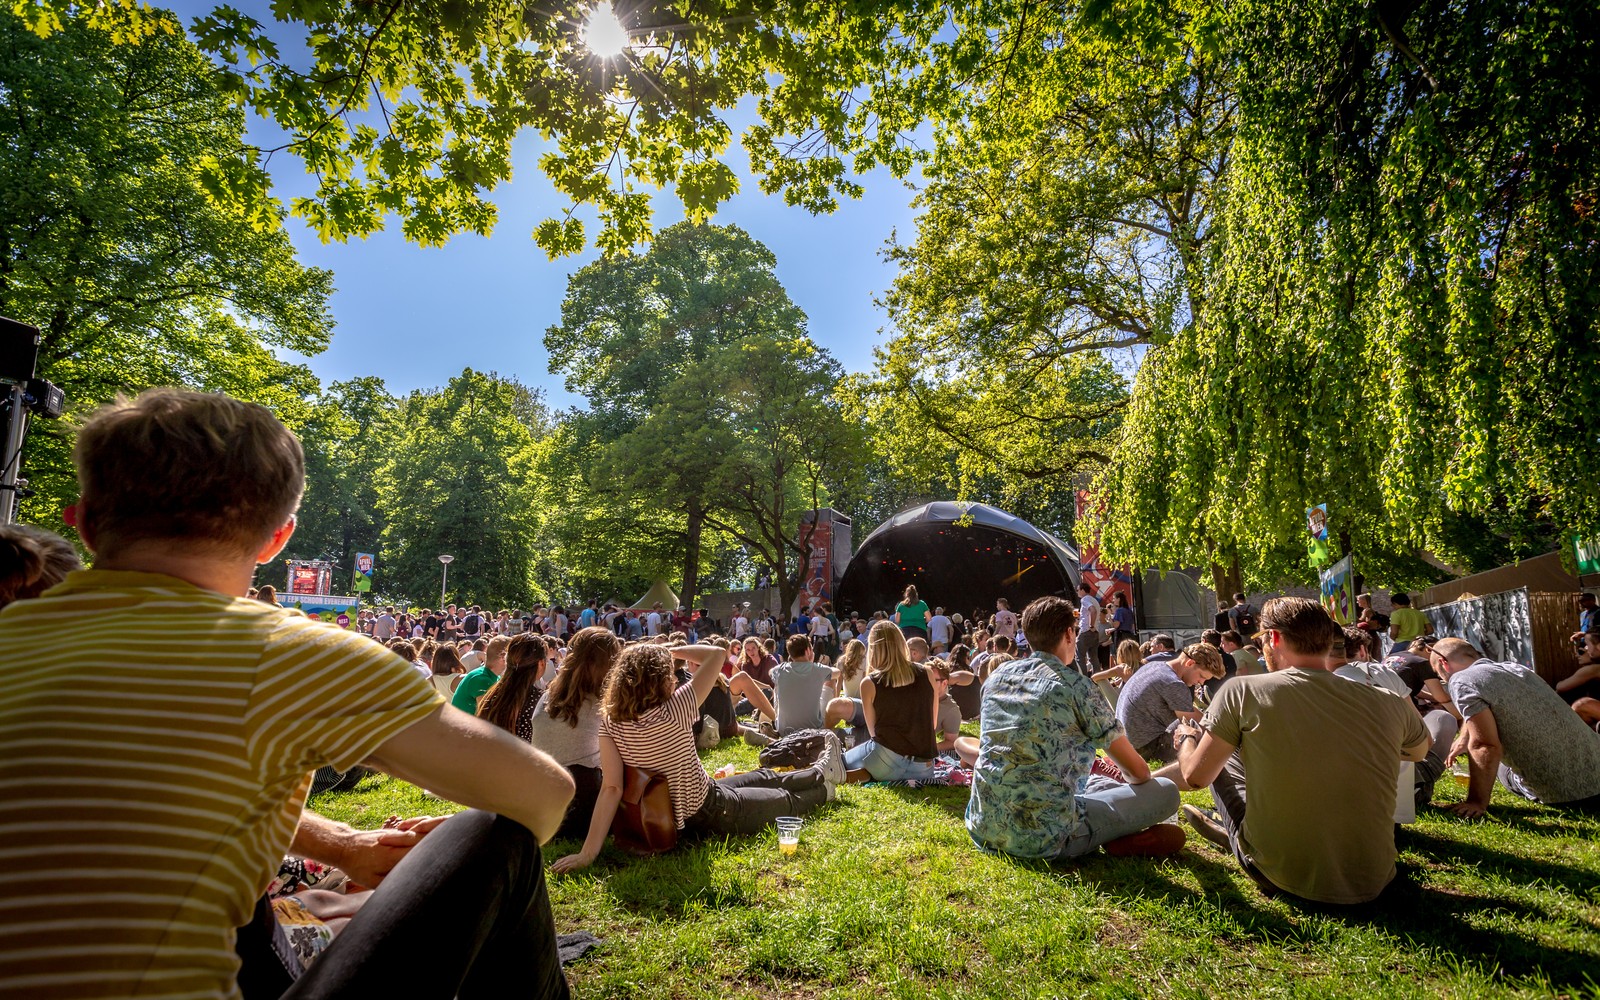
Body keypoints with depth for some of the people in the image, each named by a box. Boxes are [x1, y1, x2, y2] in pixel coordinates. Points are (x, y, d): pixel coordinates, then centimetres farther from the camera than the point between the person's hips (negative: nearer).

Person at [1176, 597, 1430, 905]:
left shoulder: (1241, 692, -14)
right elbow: (1420, 751, 21)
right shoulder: (1390, 704, -4)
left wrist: (1186, 738, 18)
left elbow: (1196, 776, -4)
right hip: (1369, 883, 3)